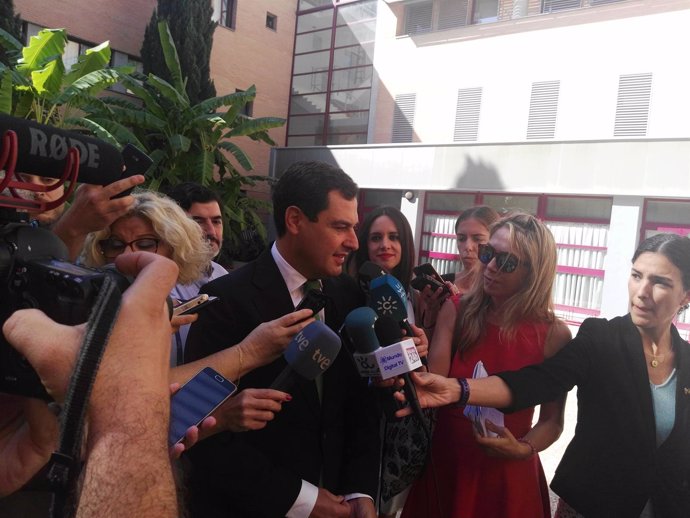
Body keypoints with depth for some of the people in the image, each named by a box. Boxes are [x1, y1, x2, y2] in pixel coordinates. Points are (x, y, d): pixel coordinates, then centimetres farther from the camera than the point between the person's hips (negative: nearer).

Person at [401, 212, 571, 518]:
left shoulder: (553, 334, -10)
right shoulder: (456, 311, -7)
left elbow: (552, 421, -2)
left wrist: (522, 450, -19)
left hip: (507, 476, -1)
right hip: (445, 465, 2)